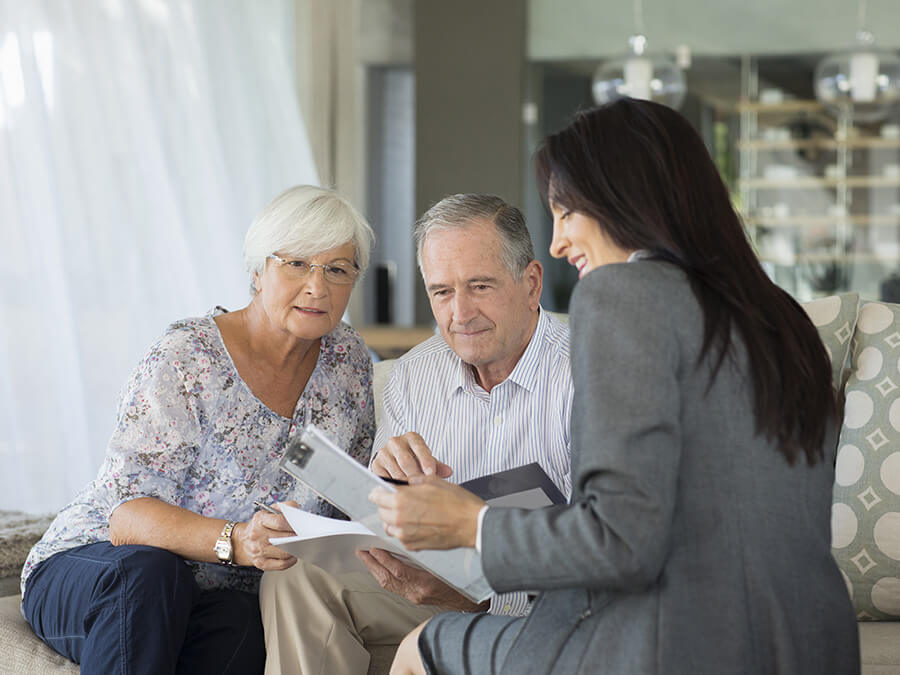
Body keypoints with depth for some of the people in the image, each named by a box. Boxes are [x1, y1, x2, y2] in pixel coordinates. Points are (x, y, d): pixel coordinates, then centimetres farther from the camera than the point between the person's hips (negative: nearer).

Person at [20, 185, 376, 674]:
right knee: (146, 571, -38)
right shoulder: (183, 362, -16)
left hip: (224, 596, 3)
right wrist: (234, 541, -43)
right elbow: (126, 517, -24)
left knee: (237, 625, -34)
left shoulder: (347, 359, 1)